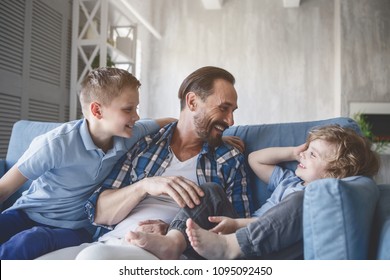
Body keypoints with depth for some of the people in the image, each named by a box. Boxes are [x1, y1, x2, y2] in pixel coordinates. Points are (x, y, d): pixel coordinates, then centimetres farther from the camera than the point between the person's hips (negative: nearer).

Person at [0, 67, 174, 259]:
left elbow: (168, 123, 12)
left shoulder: (128, 136, -6)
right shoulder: (56, 144, -20)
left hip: (74, 227, 2)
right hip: (28, 214, -2)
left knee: (29, 242, -33)